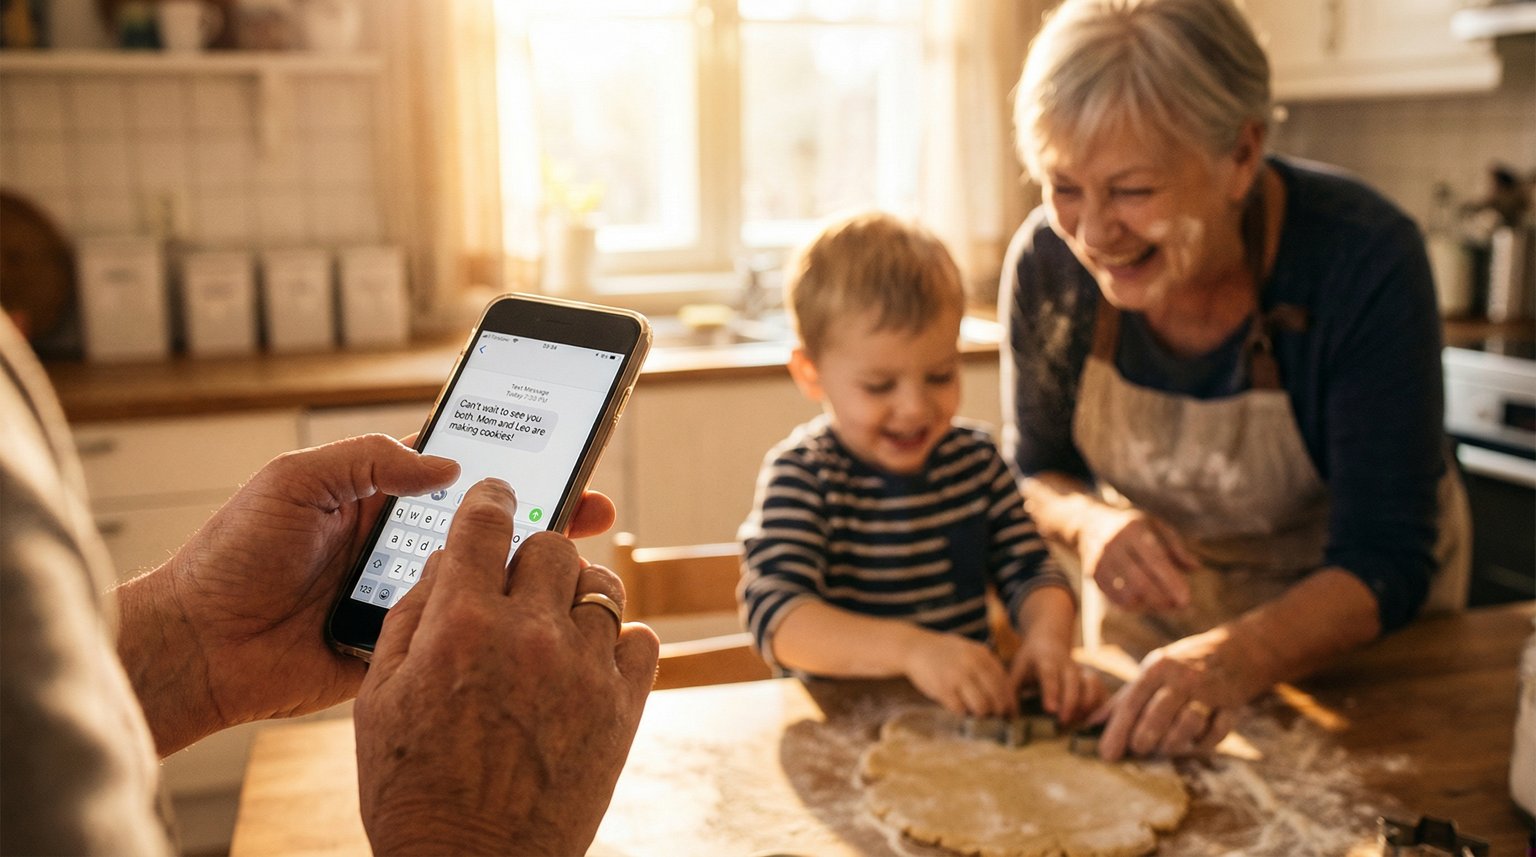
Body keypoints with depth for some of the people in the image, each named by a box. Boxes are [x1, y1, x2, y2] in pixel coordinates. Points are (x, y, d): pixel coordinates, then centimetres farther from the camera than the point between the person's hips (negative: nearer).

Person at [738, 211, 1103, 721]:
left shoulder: (975, 458, 7)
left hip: (972, 709, 4)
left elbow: (1029, 572, 7)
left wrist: (1047, 635, -17)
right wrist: (912, 648, -38)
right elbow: (774, 616, -24)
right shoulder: (801, 477, -10)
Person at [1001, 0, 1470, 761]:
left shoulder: (1365, 261, -30)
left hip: (1343, 613, -2)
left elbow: (1383, 563, -29)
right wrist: (1088, 521, -30)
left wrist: (1241, 656, -48)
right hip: (1154, 596, 2)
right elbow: (1036, 471, -7)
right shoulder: (1045, 262, -22)